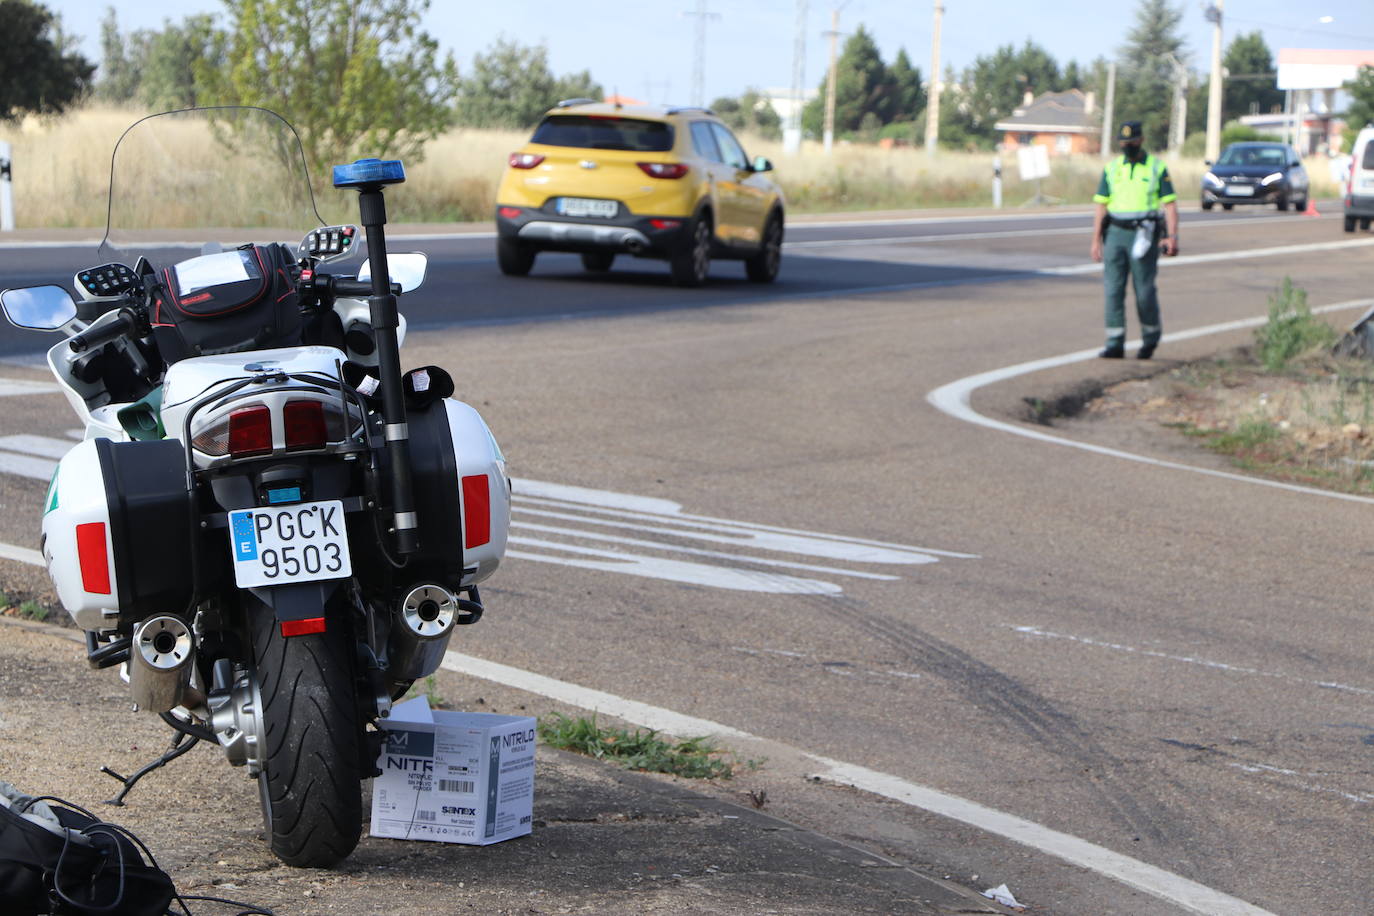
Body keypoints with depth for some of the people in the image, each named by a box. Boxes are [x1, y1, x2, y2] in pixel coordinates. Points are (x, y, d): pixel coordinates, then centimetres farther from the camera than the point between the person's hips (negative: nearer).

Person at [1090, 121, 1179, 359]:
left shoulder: (1157, 168, 3)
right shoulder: (1111, 168, 11)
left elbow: (1170, 205, 1)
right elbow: (1101, 205, 12)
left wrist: (1172, 236, -11)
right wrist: (1096, 240, 6)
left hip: (1143, 234, -3)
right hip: (1116, 233, 3)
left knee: (1144, 289, -3)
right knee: (1114, 289, -2)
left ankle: (1150, 338, 17)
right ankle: (1115, 344, 0)